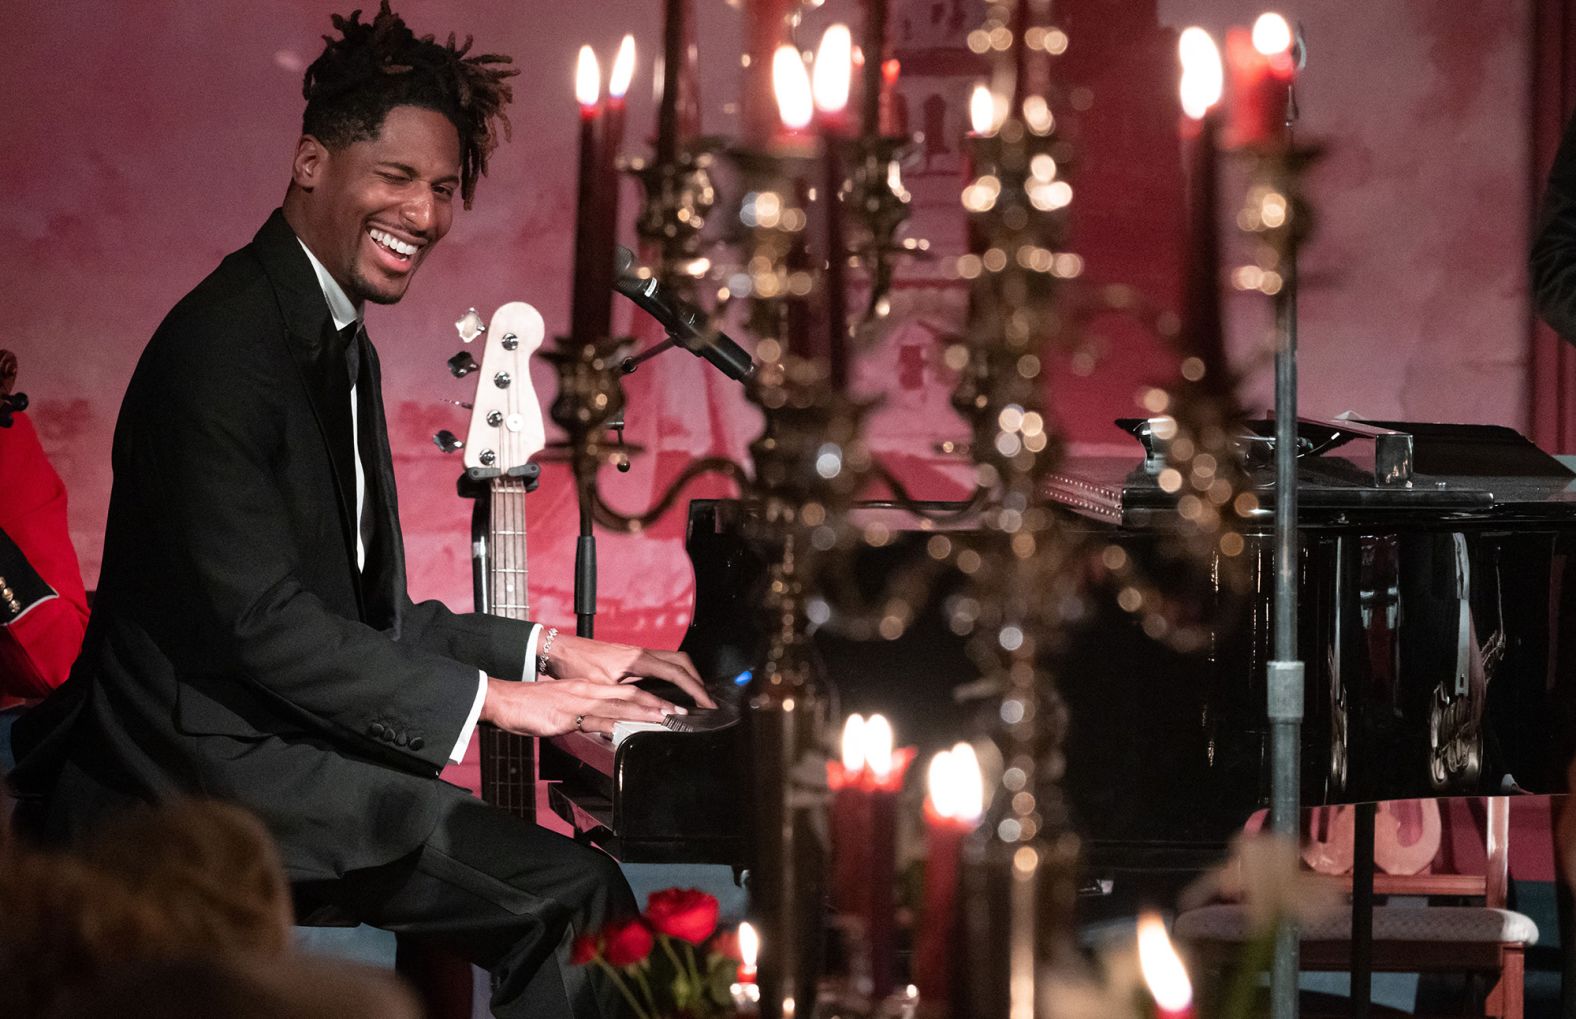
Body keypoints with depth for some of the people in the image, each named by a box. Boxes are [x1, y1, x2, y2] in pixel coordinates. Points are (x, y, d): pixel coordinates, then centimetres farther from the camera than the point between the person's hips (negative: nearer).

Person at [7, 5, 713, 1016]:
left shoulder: (342, 349, 17)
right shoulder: (225, 341, -15)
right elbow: (261, 620, -20)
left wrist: (545, 650, 10)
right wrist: (491, 697, -15)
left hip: (272, 760, 10)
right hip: (199, 774, -9)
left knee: (568, 885, -7)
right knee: (571, 893, -18)